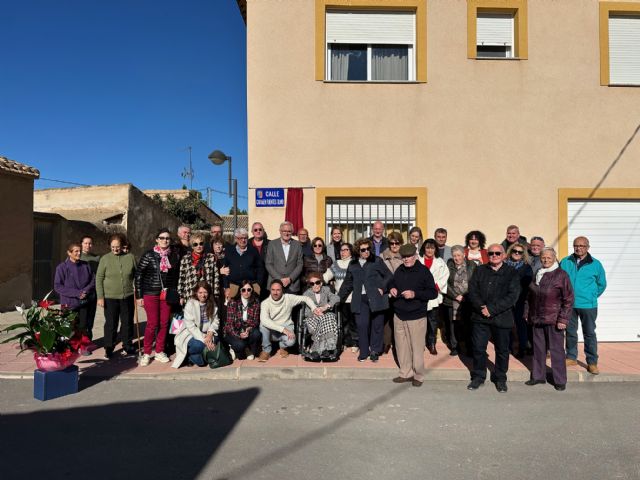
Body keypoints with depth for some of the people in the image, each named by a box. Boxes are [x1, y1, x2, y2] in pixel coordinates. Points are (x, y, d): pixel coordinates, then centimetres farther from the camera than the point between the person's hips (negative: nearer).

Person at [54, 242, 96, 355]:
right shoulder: (62, 267, -7)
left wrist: (85, 291, -10)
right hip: (69, 303, -3)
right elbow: (57, 286, -8)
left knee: (83, 326, 8)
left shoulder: (85, 266, 3)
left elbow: (93, 281, 8)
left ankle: (84, 346, 23)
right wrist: (76, 293, -14)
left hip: (84, 302, 3)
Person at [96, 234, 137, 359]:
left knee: (127, 323, 12)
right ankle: (109, 349, 19)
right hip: (110, 298, -1)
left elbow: (136, 277, 6)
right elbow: (99, 278, -1)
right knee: (110, 324, 5)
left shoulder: (130, 257, 1)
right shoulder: (105, 259, -2)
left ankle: (127, 346, 27)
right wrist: (100, 297, -6)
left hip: (127, 297, 2)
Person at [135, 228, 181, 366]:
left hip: (167, 294, 3)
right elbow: (138, 275, -1)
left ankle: (159, 352, 19)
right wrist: (139, 295, -4)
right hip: (151, 294, -3)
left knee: (164, 323, 5)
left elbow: (177, 276, 8)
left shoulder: (174, 255, 5)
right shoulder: (148, 255, -3)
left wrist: (178, 294, 5)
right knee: (152, 323, -4)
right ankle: (146, 353, 11)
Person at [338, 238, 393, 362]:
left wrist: (383, 288, -6)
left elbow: (388, 276, 6)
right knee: (361, 325, -3)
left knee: (377, 325, 4)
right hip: (360, 300, 2)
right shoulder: (353, 264, 13)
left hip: (375, 298, -2)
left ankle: (375, 351, 19)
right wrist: (339, 297, 16)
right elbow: (347, 283, 19)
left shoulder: (377, 261, 4)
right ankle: (364, 352, 11)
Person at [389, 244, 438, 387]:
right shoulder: (399, 270, 7)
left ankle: (418, 376, 18)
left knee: (417, 347, 2)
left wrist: (415, 294, -22)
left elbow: (433, 293, -11)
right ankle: (406, 373, 26)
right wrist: (391, 289, 2)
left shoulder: (423, 271, -9)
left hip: (416, 317, -5)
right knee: (401, 346, 11)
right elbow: (392, 283, 25)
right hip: (399, 315, 5)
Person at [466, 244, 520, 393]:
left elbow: (512, 296, -10)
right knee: (478, 348, 7)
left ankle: (500, 378, 27)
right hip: (480, 316, 2)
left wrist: (491, 309, -17)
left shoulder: (511, 273, 0)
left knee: (502, 350, 10)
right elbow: (472, 291, 2)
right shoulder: (480, 271, 9)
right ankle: (478, 376, 23)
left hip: (502, 318, -2)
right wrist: (481, 307, -15)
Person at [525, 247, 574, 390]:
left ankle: (560, 380, 14)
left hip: (553, 320, -5)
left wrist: (563, 319, -14)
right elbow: (530, 296, 17)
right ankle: (538, 376, 26)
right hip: (537, 319, 6)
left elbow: (569, 299, -10)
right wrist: (528, 313, 13)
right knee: (538, 348, 13)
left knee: (556, 350, 2)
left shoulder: (561, 275, -9)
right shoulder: (537, 274, 9)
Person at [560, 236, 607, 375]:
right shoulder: (565, 262, 0)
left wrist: (592, 296, 8)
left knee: (589, 334, 5)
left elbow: (602, 284, 10)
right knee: (570, 332, 13)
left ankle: (592, 362, 15)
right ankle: (571, 357, 27)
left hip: (588, 305, -1)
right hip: (568, 304, 2)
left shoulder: (595, 264, -2)